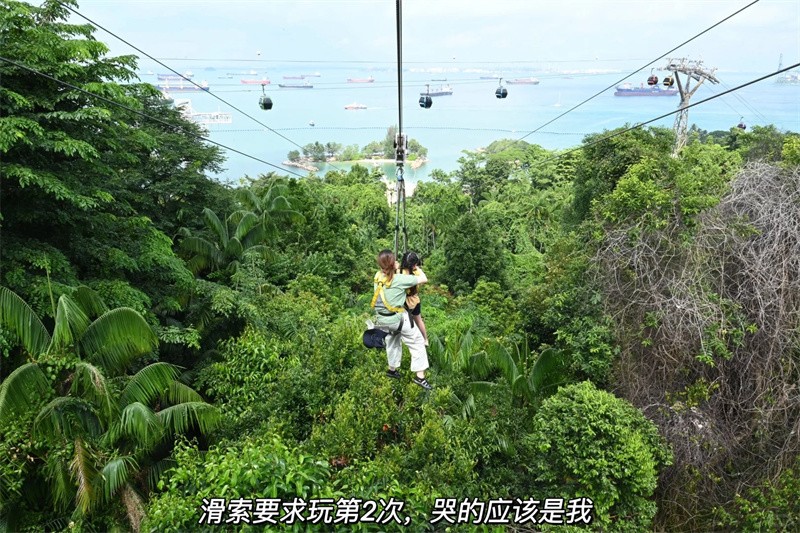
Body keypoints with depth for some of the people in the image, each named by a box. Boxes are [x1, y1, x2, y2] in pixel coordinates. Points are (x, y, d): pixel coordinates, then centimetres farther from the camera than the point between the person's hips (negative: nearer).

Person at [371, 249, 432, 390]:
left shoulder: (377, 277, -3)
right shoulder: (400, 279, -20)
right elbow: (424, 279, -13)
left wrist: (397, 268, 13)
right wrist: (418, 269, 4)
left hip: (382, 319, 6)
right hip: (398, 319, -6)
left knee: (392, 341, 28)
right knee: (417, 342, 6)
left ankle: (392, 370, 42)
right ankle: (420, 376, 4)